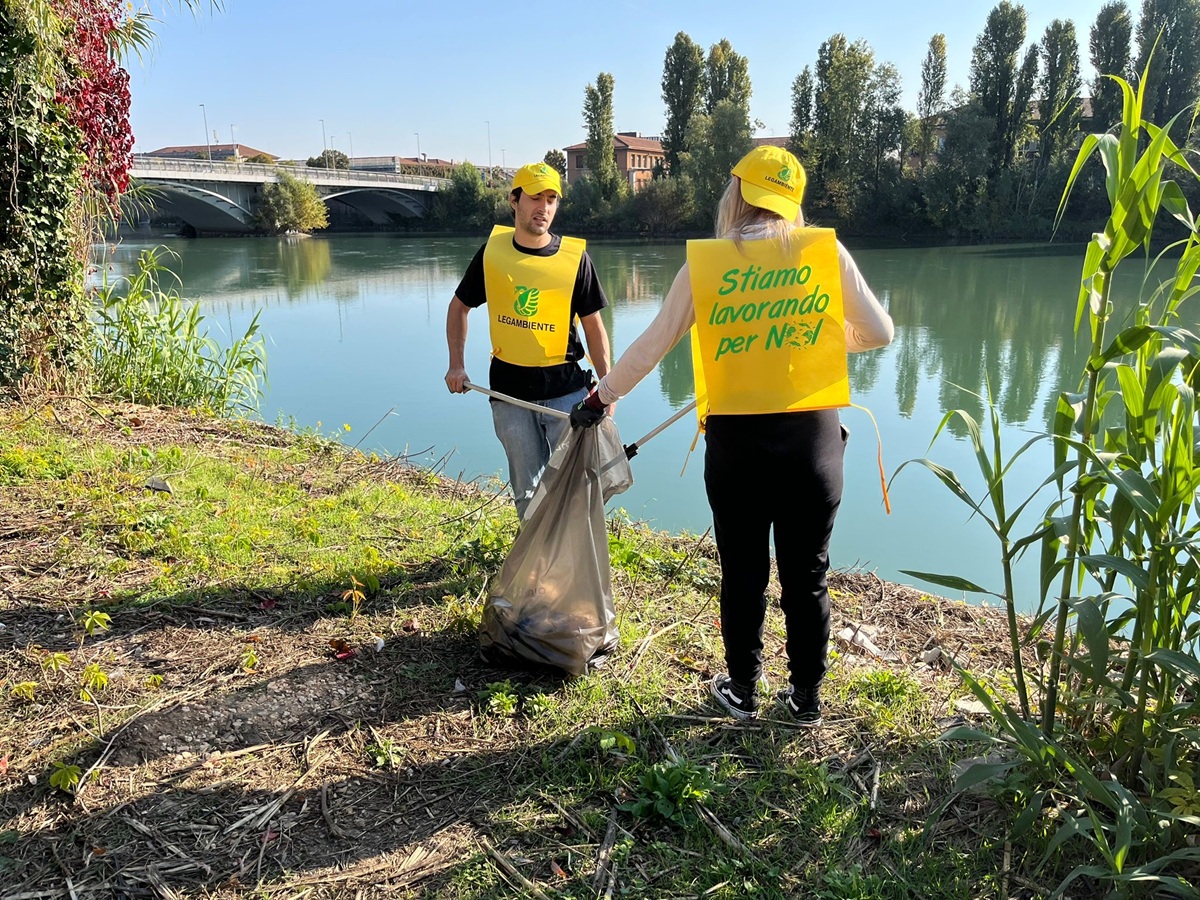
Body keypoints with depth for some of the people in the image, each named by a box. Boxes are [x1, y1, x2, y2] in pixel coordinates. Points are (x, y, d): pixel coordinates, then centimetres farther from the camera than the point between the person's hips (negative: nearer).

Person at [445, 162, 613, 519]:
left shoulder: (575, 257, -6)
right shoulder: (492, 251, -1)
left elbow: (593, 325, 0)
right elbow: (459, 306, 12)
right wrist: (456, 364, 4)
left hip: (565, 386, -1)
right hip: (510, 388, 2)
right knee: (527, 489, 11)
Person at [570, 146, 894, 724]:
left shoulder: (705, 263, -3)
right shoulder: (826, 251, -1)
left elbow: (652, 345, 2)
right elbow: (879, 331, 3)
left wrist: (600, 398, 16)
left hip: (735, 441, -1)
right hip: (813, 438, 1)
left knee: (743, 574, 14)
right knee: (807, 577, 13)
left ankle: (742, 691, 30)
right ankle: (806, 697, 28)